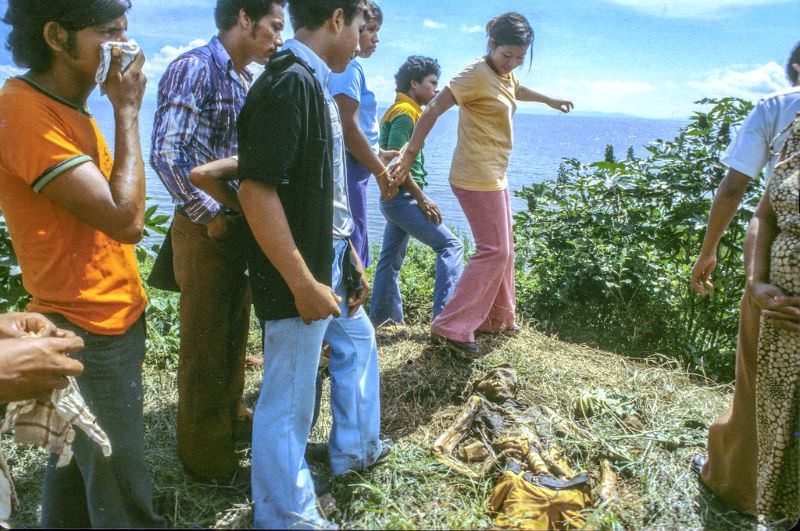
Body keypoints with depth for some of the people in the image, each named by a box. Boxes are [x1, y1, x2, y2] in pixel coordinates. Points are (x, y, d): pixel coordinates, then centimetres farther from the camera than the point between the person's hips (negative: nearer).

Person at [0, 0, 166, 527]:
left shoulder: (67, 109, 11)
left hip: (112, 318, 9)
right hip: (89, 332, -9)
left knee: (76, 457, 21)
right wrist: (127, 111, -18)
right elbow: (126, 219, -24)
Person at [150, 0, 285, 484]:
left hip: (242, 223, 8)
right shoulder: (194, 68, -14)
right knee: (205, 342, 4)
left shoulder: (247, 79, 12)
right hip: (207, 227, -8)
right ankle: (207, 455, 18)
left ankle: (232, 417, 38)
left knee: (235, 332, 20)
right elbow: (166, 154, -21)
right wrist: (209, 216, -15)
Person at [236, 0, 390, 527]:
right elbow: (257, 191, -26)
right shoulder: (288, 82, -20)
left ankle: (354, 448, 48)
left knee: (358, 341, 28)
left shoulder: (314, 80, 10)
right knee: (289, 400, 4)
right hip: (300, 278, -10)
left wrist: (349, 257, 17)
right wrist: (303, 284, -24)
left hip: (329, 263, 11)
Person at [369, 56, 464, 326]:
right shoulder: (405, 113, -12)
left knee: (392, 259, 14)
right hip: (403, 197, -10)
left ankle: (382, 318, 22)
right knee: (450, 245, -10)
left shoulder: (403, 111, 18)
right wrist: (422, 198, -17)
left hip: (396, 198, 10)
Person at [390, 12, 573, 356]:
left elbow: (516, 90, 37)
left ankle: (496, 319, 30)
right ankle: (451, 327, -6)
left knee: (503, 249, 17)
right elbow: (433, 111, -20)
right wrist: (410, 155, -21)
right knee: (494, 252, -10)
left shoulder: (505, 75, 12)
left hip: (494, 176, 10)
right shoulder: (476, 74, -16)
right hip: (477, 179, -10)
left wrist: (549, 100, 52)